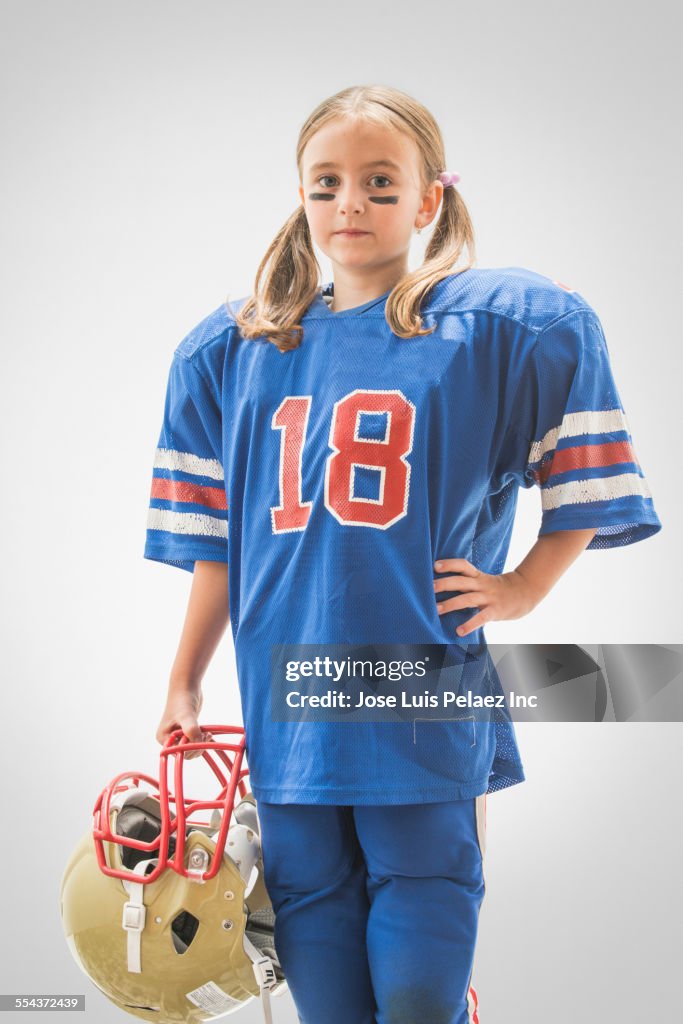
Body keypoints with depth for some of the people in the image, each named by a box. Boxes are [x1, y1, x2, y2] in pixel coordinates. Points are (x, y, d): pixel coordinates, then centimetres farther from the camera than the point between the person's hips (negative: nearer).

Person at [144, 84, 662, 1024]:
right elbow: (217, 545, 15)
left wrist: (522, 588, -3)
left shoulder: (494, 327, 0)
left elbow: (582, 485, 7)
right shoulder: (232, 350, 11)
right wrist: (184, 687, 14)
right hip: (286, 722, 4)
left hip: (424, 719, -3)